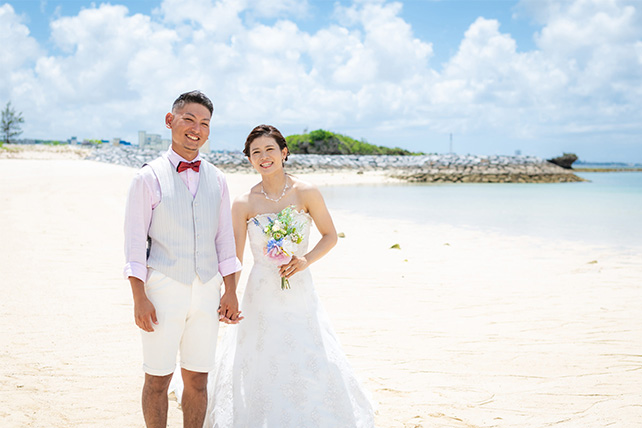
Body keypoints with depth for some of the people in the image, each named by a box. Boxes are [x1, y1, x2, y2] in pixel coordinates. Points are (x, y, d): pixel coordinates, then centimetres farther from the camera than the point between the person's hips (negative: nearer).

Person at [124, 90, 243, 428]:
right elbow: (135, 241, -5)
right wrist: (139, 299, -11)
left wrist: (230, 292, 8)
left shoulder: (216, 180, 9)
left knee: (197, 378, 10)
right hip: (163, 288, -3)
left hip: (207, 290, 4)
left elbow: (225, 238, 12)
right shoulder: (149, 177, -3)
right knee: (157, 378, 5)